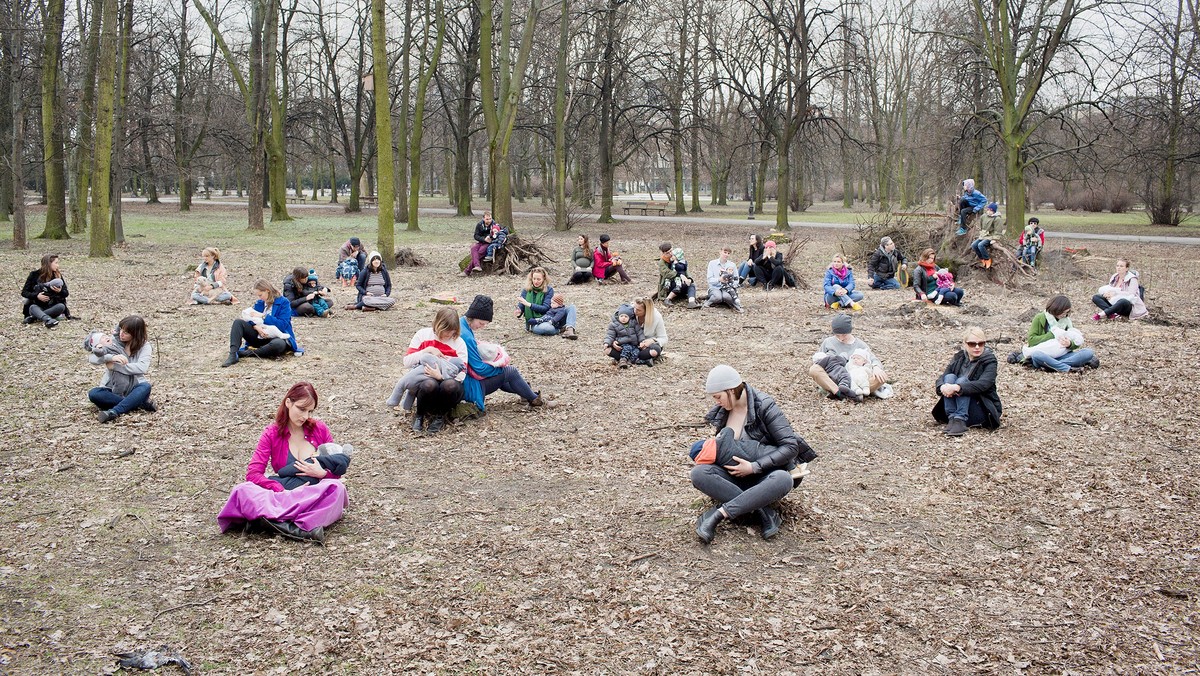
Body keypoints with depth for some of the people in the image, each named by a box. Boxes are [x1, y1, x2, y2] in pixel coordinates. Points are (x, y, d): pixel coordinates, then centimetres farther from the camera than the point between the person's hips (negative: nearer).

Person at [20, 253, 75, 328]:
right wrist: (36, 296, -19)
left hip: (52, 307, 2)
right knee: (32, 307, -36)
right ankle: (48, 320, -66)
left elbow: (66, 293, 4)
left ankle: (34, 317, -38)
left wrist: (60, 291, -19)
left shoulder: (58, 275, 3)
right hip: (37, 306, -2)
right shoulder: (34, 275, -2)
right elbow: (24, 292, -1)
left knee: (61, 306, -31)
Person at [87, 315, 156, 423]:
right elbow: (91, 358, -12)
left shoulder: (145, 346, -4)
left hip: (133, 391, -2)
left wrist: (114, 366, -22)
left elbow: (142, 368, -21)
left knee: (145, 386, -34)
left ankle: (113, 412, -44)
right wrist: (111, 357, -31)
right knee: (93, 394, -29)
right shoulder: (113, 341, -1)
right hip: (113, 391, 2)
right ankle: (139, 403, -29)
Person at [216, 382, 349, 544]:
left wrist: (322, 473, -8)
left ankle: (277, 521, -42)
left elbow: (337, 472, 15)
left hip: (317, 498, 0)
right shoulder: (272, 433, 7)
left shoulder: (319, 429, 10)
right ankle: (300, 529, -44)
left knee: (336, 487, -33)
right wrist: (284, 493, -16)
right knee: (242, 490, -26)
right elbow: (253, 474, -4)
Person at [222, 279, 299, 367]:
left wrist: (262, 316, -15)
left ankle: (242, 353, -29)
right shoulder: (259, 303, 12)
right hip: (259, 338, 6)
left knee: (278, 344, -42)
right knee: (238, 322, -11)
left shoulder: (283, 302, -5)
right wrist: (257, 327, -18)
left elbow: (283, 324, -15)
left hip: (278, 337, -5)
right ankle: (233, 355, -29)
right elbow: (250, 320, 5)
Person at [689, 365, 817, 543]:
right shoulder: (721, 412, 3)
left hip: (764, 476, -4)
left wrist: (754, 467, -24)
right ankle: (762, 511, -29)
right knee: (698, 473, -25)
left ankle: (719, 514, -39)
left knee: (783, 480, -40)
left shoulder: (764, 407, -14)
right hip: (736, 477, 4)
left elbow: (791, 447, -18)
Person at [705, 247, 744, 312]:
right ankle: (708, 303, -9)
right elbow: (710, 279, -4)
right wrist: (719, 279, -23)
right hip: (714, 288, -1)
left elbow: (736, 279, 12)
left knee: (726, 296, -36)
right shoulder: (712, 263, 3)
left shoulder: (732, 265, 8)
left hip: (727, 288, 1)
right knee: (718, 297, -37)